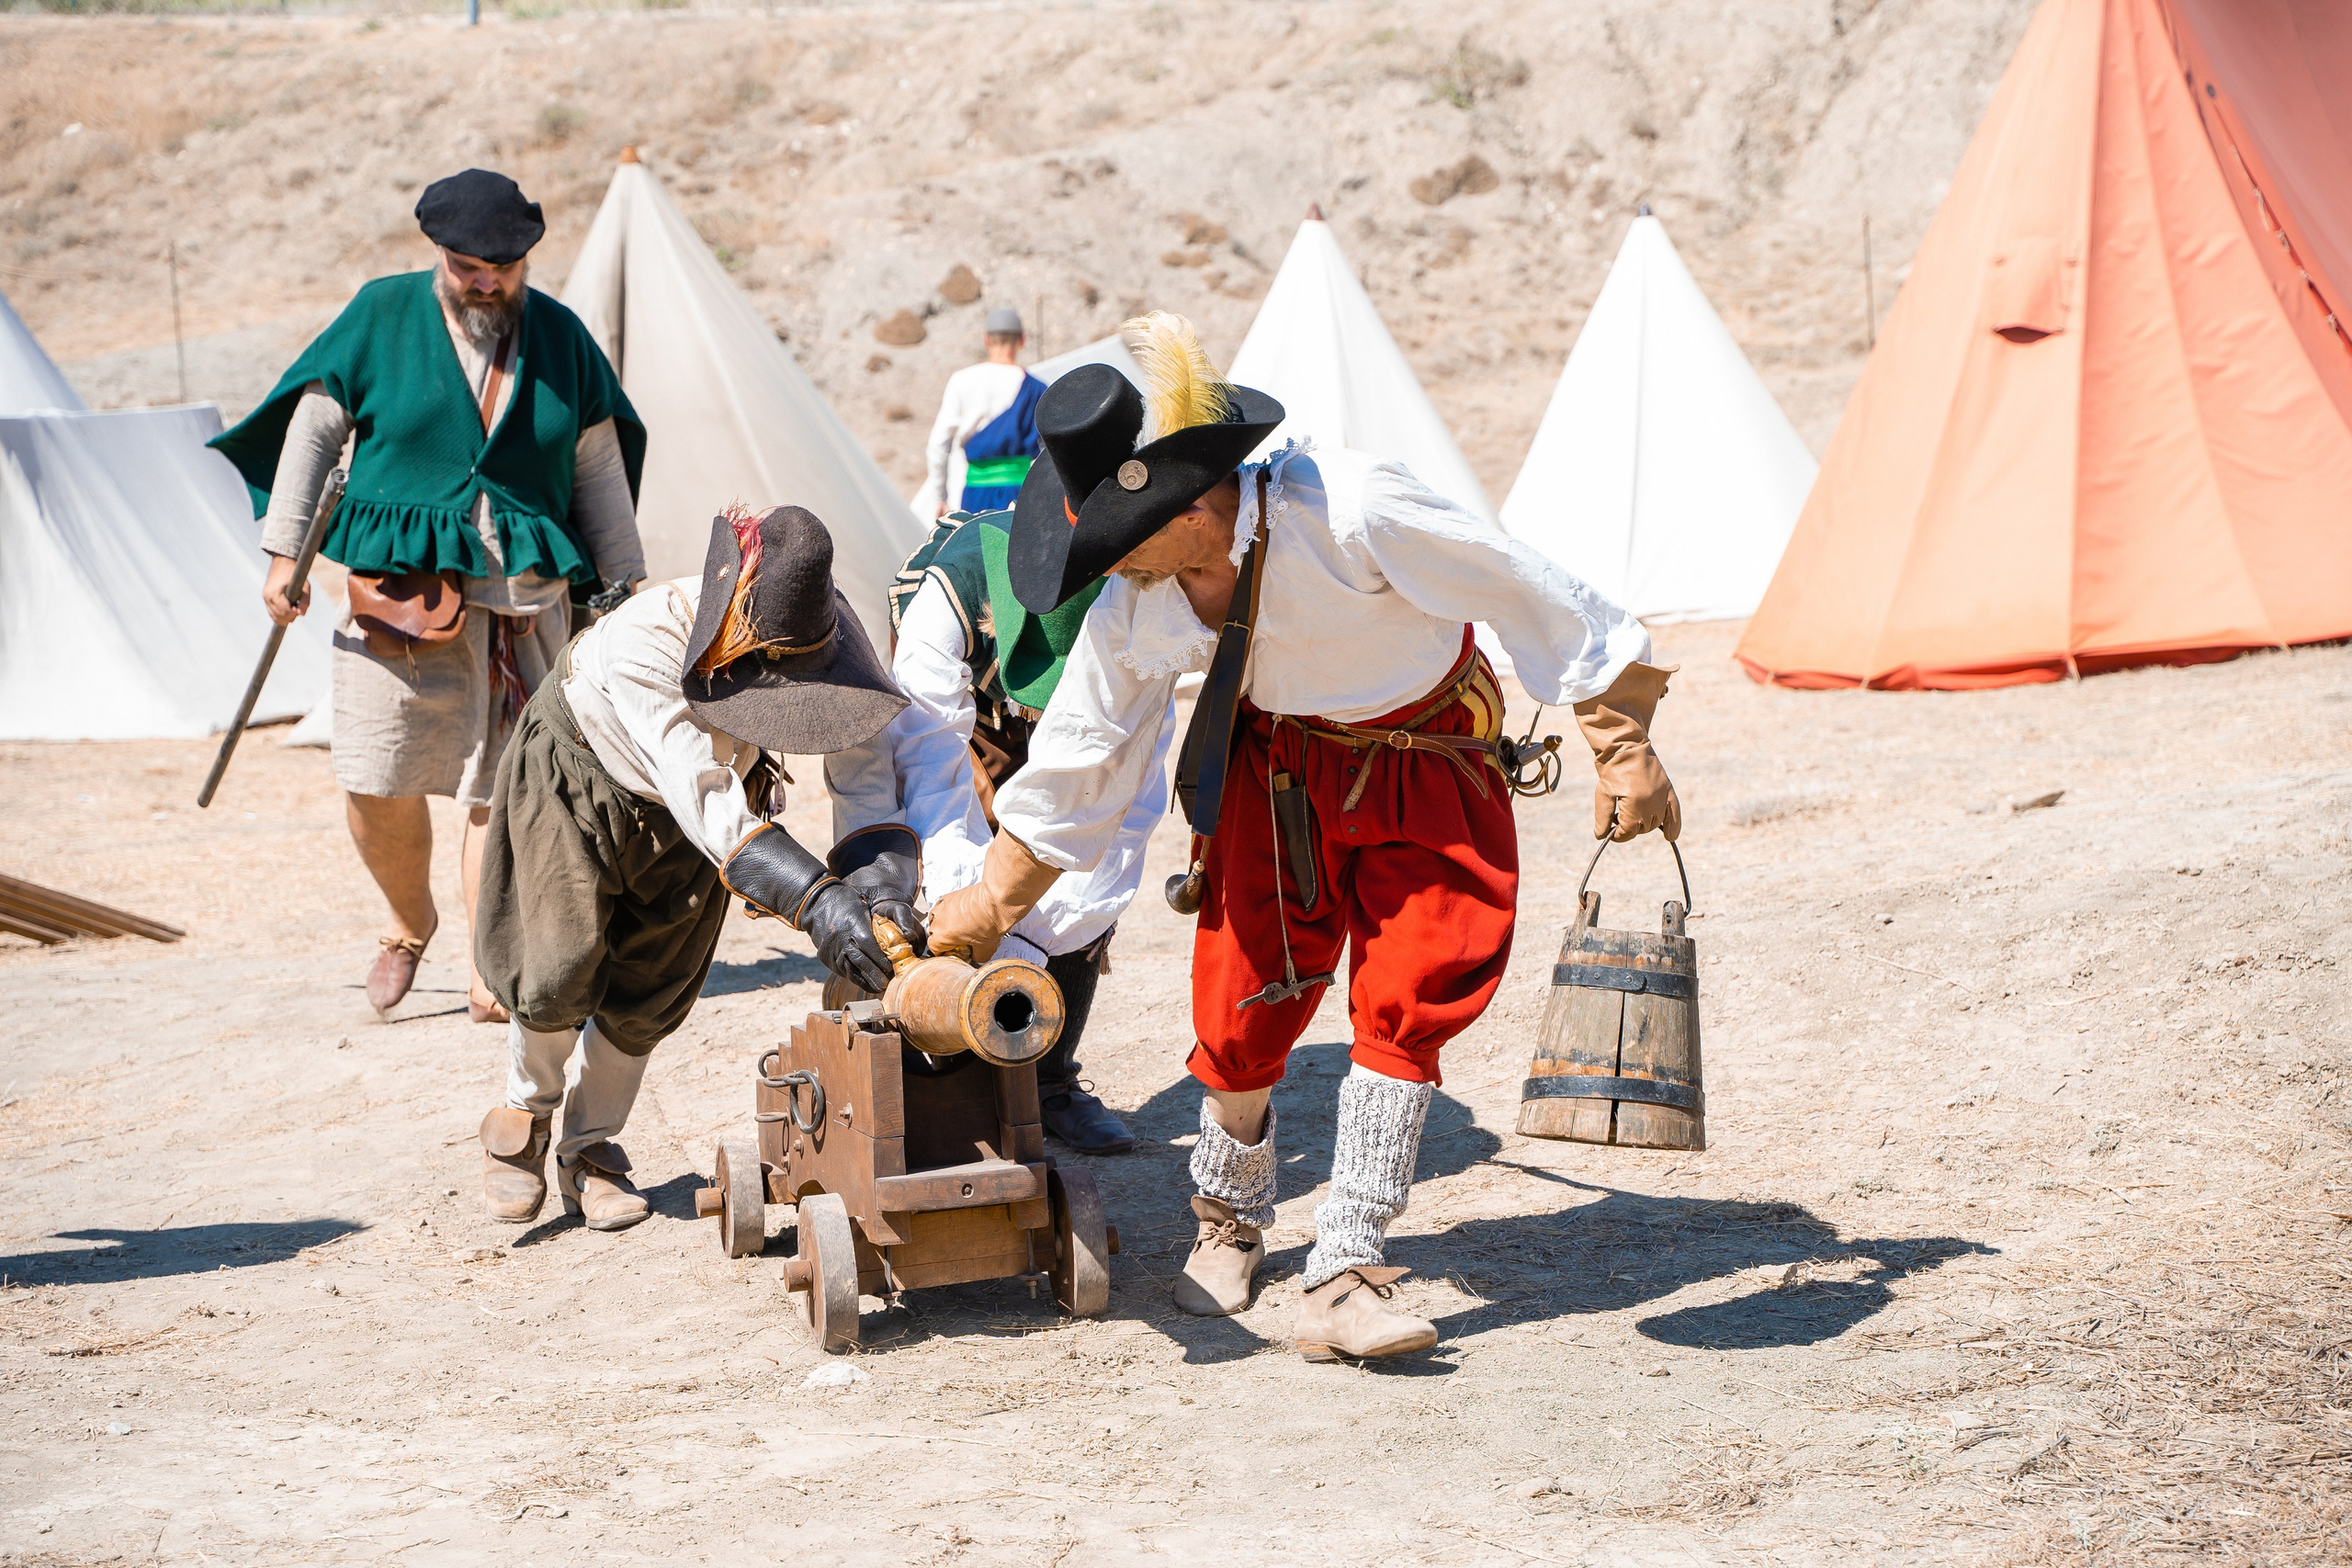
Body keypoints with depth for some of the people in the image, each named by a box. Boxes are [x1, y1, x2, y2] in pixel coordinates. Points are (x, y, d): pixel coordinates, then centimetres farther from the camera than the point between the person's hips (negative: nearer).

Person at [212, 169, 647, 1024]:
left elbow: (599, 470, 14)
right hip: (398, 590, -1)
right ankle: (411, 922, 25)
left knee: (500, 789, -3)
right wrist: (283, 552, 3)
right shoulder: (382, 314, 2)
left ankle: (490, 975, 4)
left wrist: (625, 588, 13)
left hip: (524, 597, 1)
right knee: (377, 785, -3)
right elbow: (313, 427, 7)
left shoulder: (560, 336, 7)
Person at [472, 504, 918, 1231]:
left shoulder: (821, 632, -33)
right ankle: (525, 1115, 23)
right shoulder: (638, 645, -45)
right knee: (562, 972, -9)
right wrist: (815, 902, -60)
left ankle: (590, 1149, 25)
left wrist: (882, 872, -54)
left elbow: (863, 757, -34)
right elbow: (707, 803, -51)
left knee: (647, 988, 3)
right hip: (577, 781, -4)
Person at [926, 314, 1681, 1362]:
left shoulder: (1347, 512, -34)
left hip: (1427, 772, -3)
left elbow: (1533, 598, -24)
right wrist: (995, 900, 8)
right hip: (1279, 773, 3)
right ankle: (1229, 1217, 30)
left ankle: (1344, 1277, -11)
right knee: (1243, 1003, 0)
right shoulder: (1133, 609, -17)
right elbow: (1076, 755, 0)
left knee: (1408, 1001, -15)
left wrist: (1623, 747, -19)